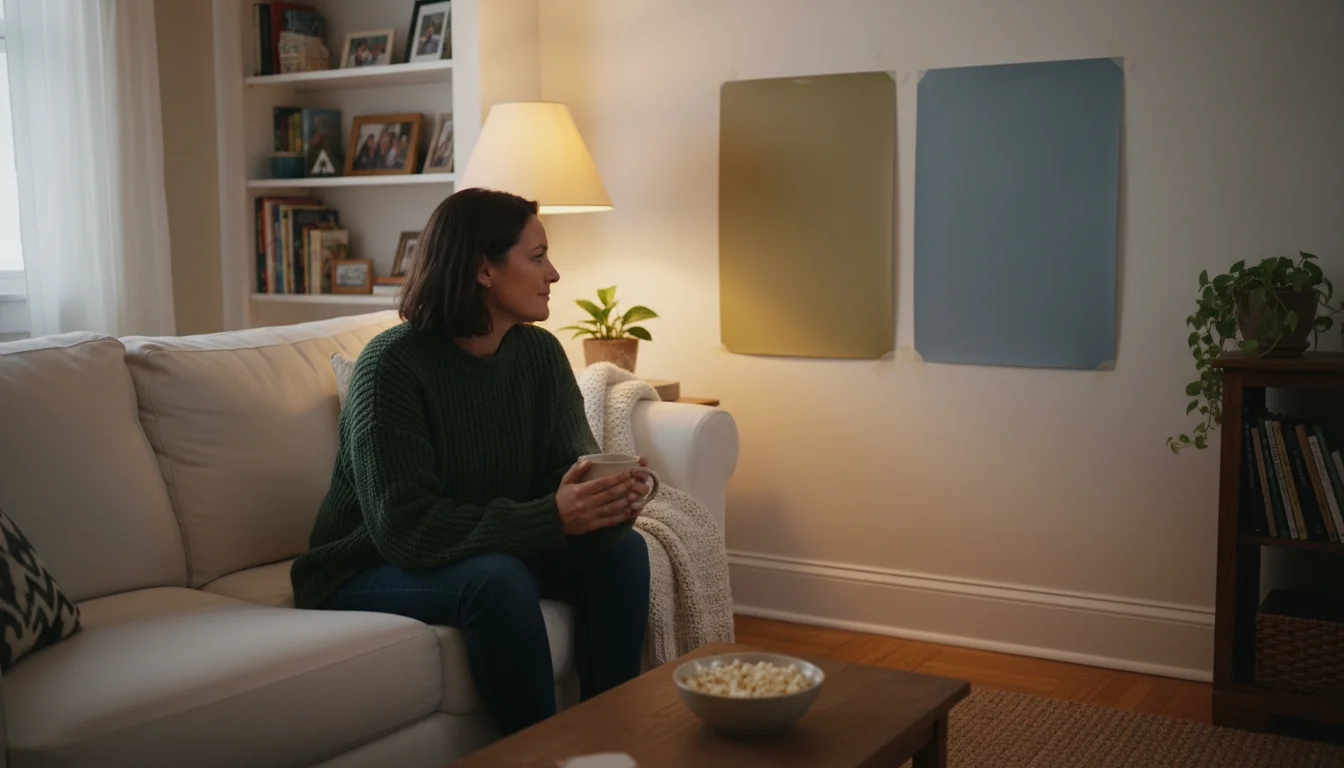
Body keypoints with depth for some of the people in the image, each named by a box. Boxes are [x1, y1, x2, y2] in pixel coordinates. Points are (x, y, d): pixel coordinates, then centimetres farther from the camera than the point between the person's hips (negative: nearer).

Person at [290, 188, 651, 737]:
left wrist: (608, 499, -32)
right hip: (369, 570, -6)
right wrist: (551, 517, -38)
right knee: (497, 579, -34)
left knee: (621, 548, -14)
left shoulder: (540, 353, -3)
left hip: (487, 551, 6)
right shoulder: (392, 364, -23)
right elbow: (407, 528, -29)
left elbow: (575, 467, -6)